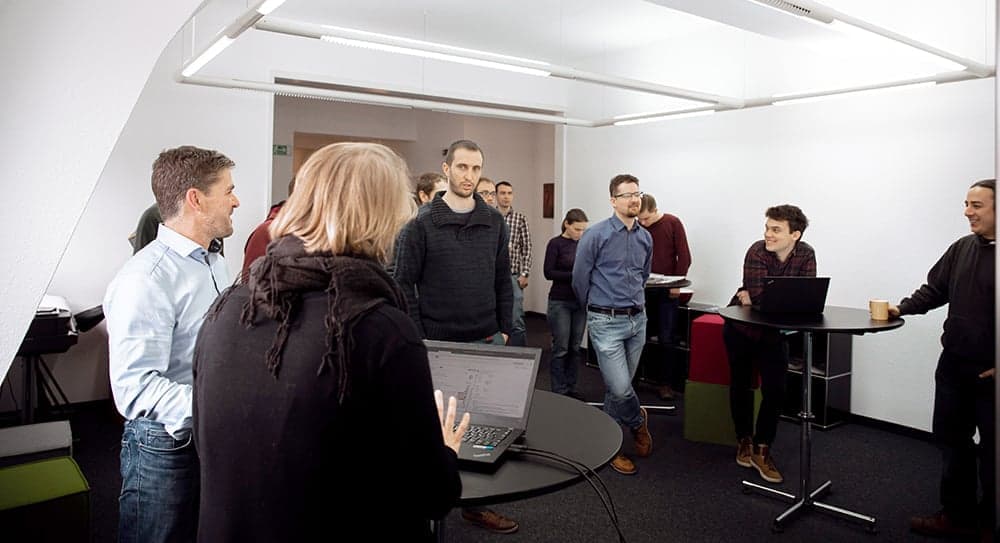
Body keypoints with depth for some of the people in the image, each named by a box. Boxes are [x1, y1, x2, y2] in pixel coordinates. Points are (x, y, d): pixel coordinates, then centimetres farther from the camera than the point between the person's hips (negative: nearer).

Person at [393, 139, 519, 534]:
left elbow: (502, 279, 11)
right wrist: (417, 340, -10)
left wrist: (504, 329, 7)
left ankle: (476, 503, 25)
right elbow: (404, 284, -7)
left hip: (487, 341, 4)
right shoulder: (421, 224, -6)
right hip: (438, 343, -4)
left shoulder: (494, 222, 6)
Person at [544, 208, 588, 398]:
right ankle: (559, 391, 8)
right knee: (561, 348, -1)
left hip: (580, 301, 5)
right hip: (560, 302, -5)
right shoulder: (556, 244, -7)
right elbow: (549, 272, -12)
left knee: (574, 347, 10)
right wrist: (574, 275, -20)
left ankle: (571, 387, 21)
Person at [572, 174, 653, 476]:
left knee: (618, 389, 13)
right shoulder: (595, 235, -10)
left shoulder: (645, 238, 8)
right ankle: (638, 423, 21)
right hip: (606, 323, -5)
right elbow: (580, 279, -2)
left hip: (637, 320, 6)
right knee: (620, 389, -11)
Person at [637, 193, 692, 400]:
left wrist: (676, 284, -8)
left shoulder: (672, 223, -4)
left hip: (666, 290, -2)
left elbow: (684, 257, -3)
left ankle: (667, 383, 9)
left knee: (666, 338, 1)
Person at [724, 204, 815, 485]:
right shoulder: (757, 251, -23)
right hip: (741, 328, -2)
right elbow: (757, 296, -30)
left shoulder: (806, 254, -12)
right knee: (741, 385, 11)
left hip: (774, 331, 2)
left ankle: (762, 449, 12)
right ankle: (744, 440, 30)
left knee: (775, 391, -3)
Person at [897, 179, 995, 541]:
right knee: (951, 439, 13)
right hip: (954, 365, 6)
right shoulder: (962, 248, 6)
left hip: (990, 373, -6)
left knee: (991, 449, 8)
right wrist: (903, 308, -3)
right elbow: (935, 289, 13)